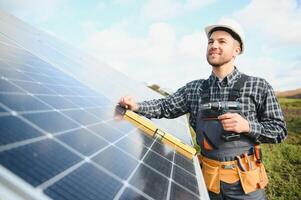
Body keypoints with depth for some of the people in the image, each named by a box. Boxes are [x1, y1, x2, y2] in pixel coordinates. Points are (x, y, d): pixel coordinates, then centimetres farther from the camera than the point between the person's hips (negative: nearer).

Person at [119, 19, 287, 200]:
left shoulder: (258, 86, -6)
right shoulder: (194, 88, 1)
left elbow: (280, 130, -3)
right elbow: (166, 107, 5)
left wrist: (247, 126, -21)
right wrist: (137, 107, -11)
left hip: (244, 180, -1)